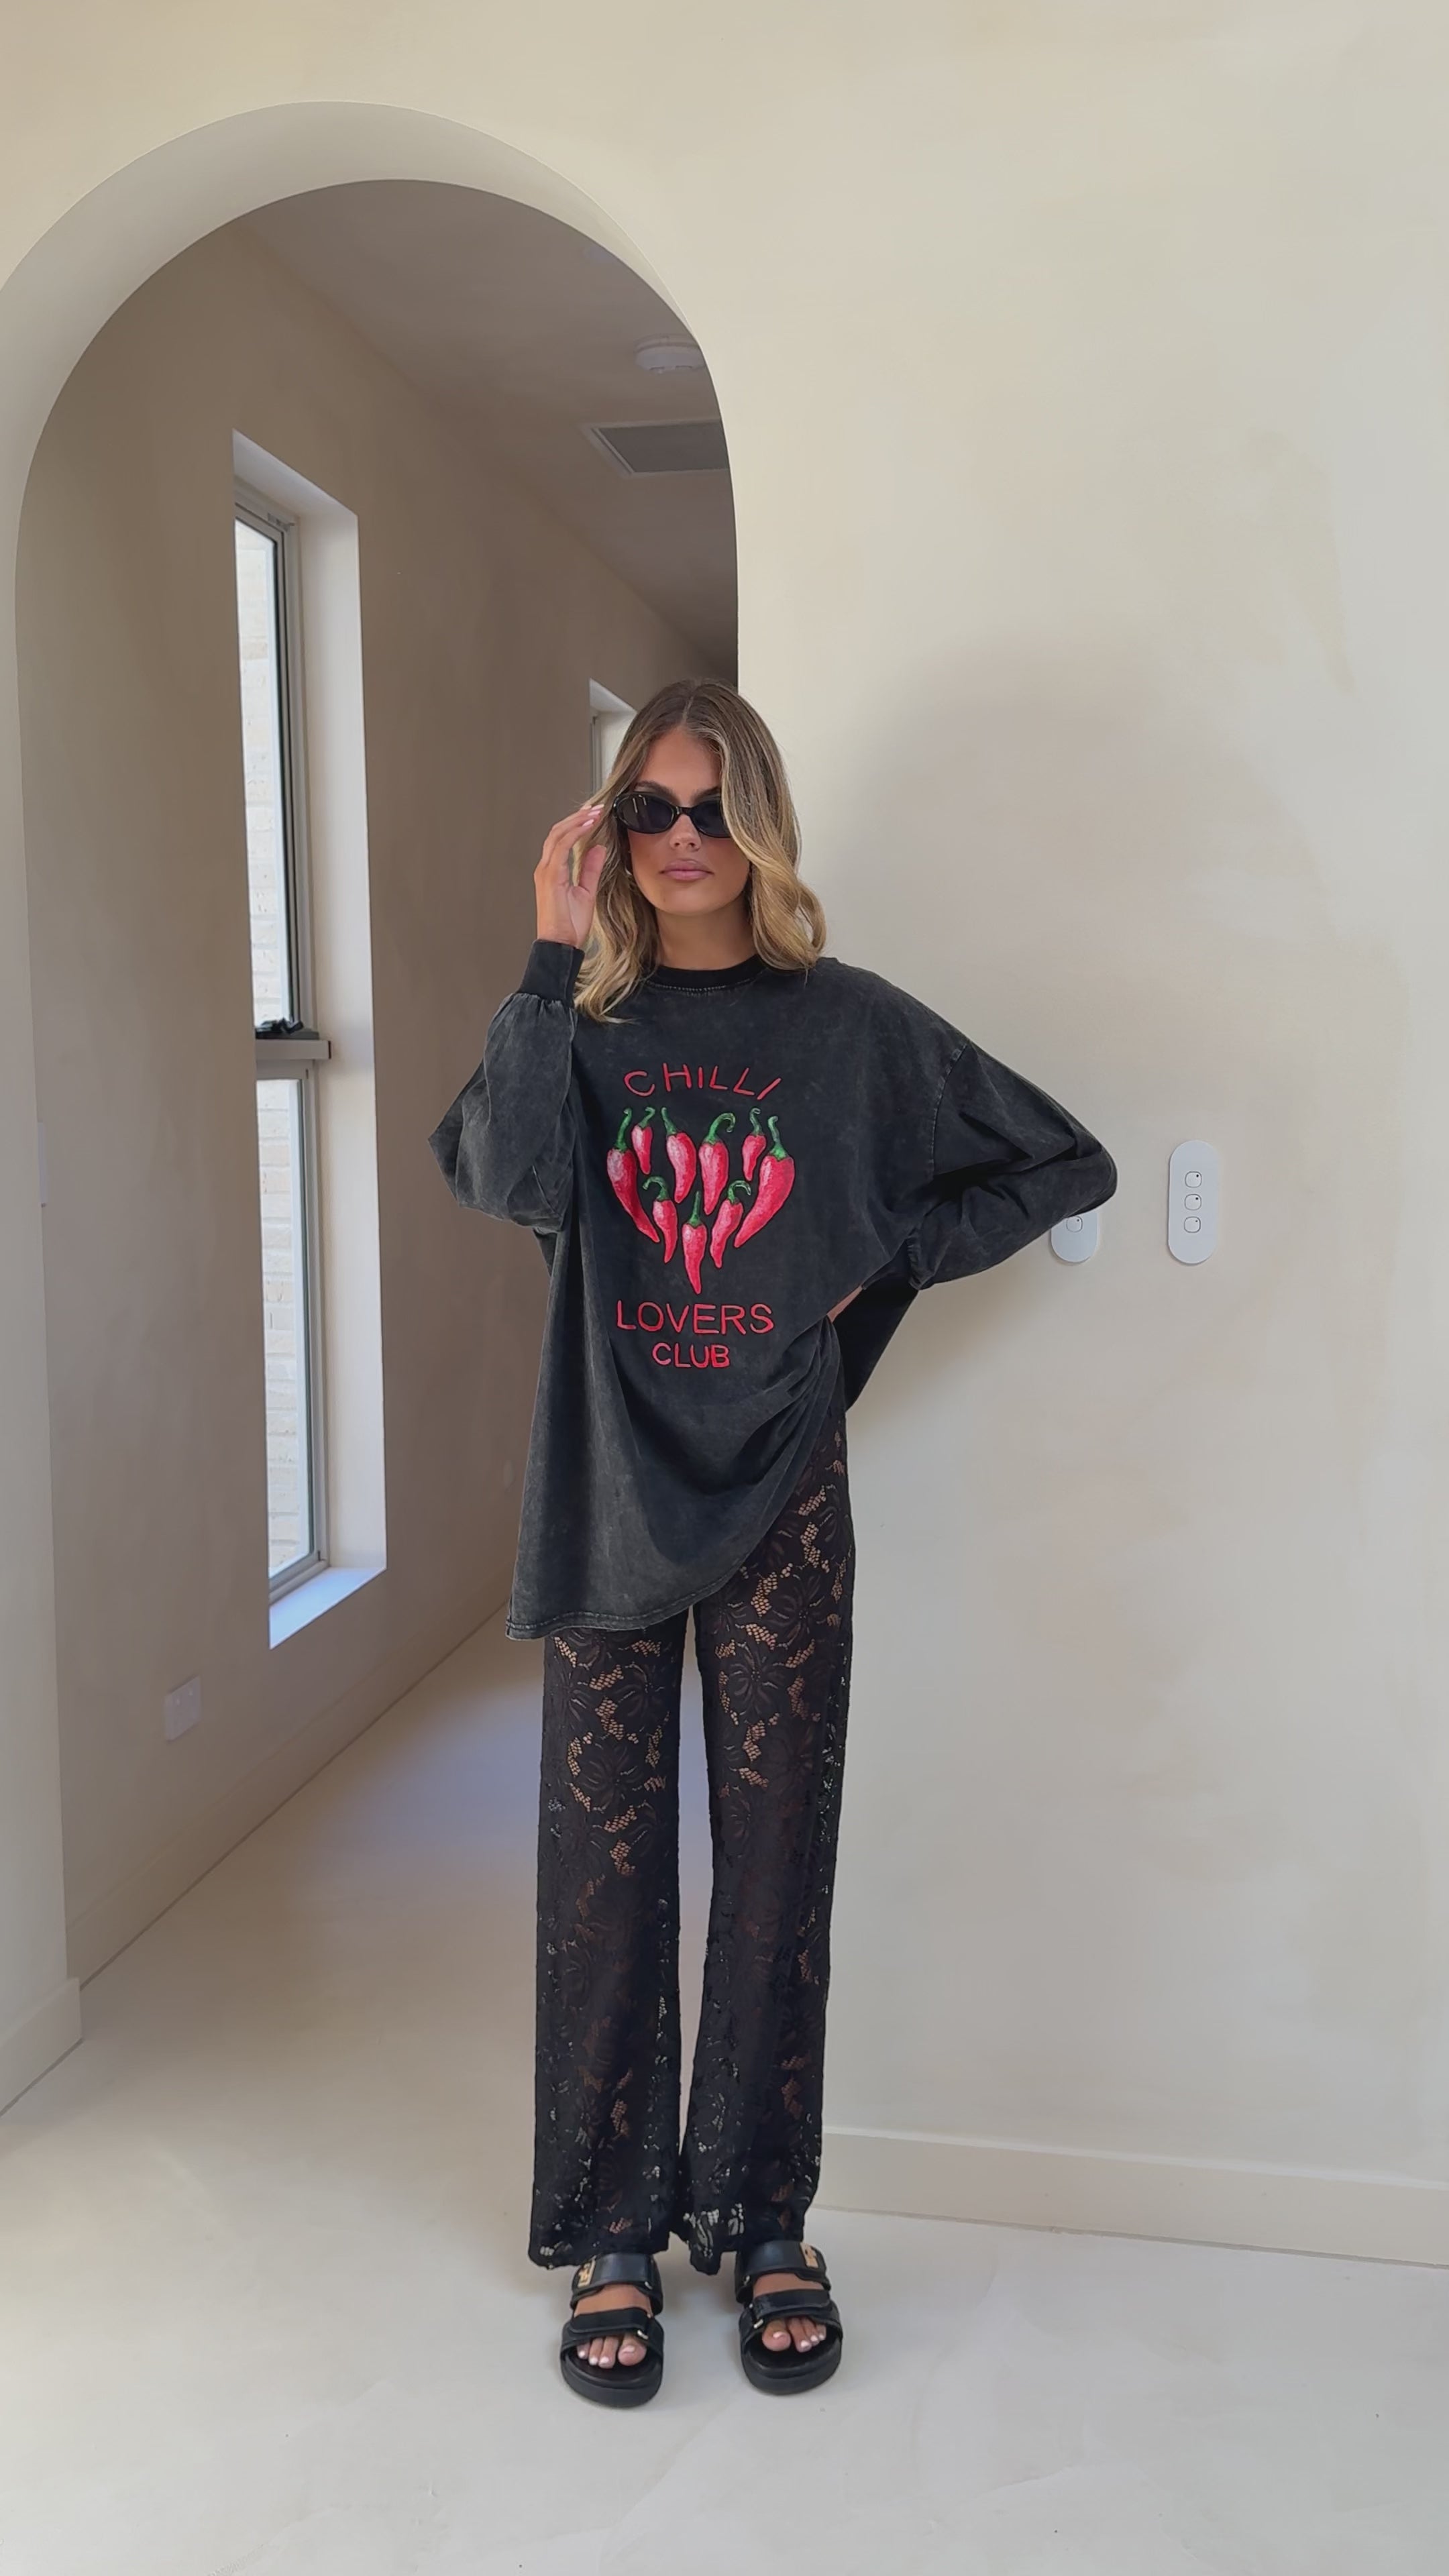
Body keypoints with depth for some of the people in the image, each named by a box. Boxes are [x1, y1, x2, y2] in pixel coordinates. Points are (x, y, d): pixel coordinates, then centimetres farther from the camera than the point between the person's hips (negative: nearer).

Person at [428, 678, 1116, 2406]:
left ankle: (762, 2217, 26)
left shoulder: (851, 1024, 2)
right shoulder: (578, 1016, 3)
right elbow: (504, 1180, -18)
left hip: (779, 1493, 0)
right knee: (603, 1864, 6)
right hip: (603, 1490, 1)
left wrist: (892, 1255, -1)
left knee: (776, 1860, 8)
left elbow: (1066, 1163, 7)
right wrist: (558, 959, -16)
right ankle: (609, 2231, 23)